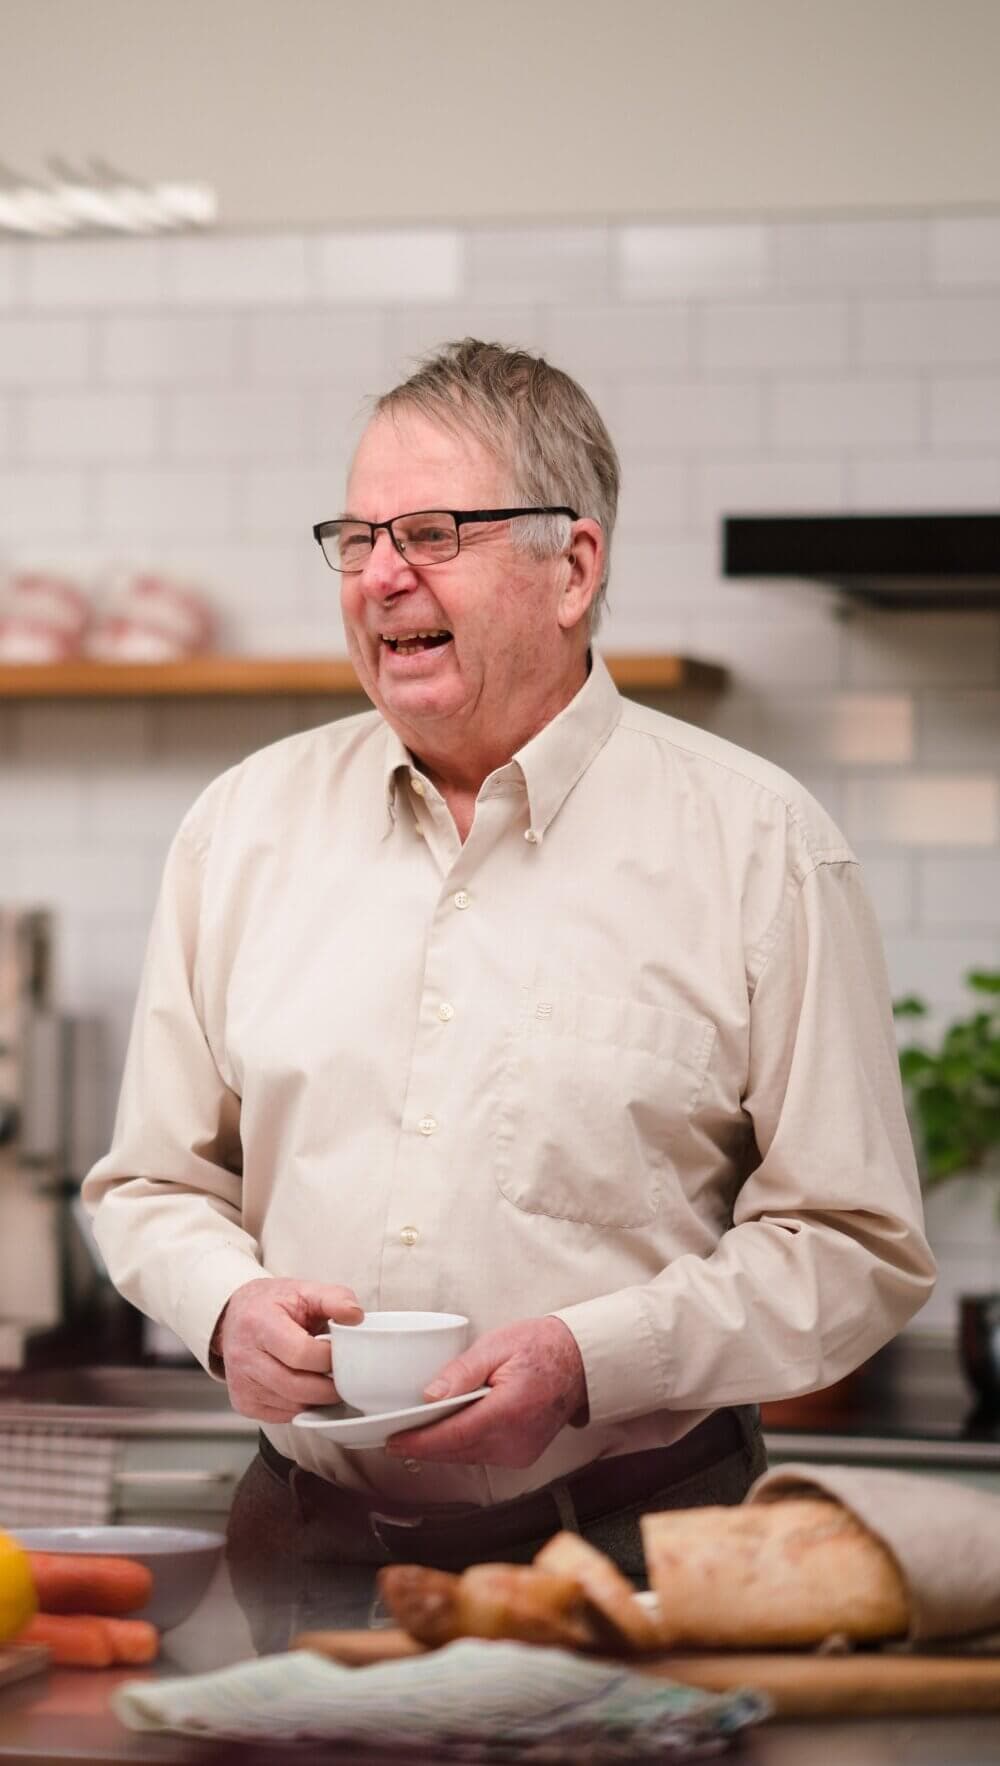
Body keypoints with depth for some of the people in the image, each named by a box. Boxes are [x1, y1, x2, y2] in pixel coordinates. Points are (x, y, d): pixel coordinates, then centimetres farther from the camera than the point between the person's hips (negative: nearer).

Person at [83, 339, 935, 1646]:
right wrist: (227, 1305, -5)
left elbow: (854, 1243, -2)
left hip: (634, 1545, -2)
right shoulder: (245, 826, 10)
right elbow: (157, 1180, 17)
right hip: (308, 1532, 3)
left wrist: (589, 1362, -15)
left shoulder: (759, 843, -1)